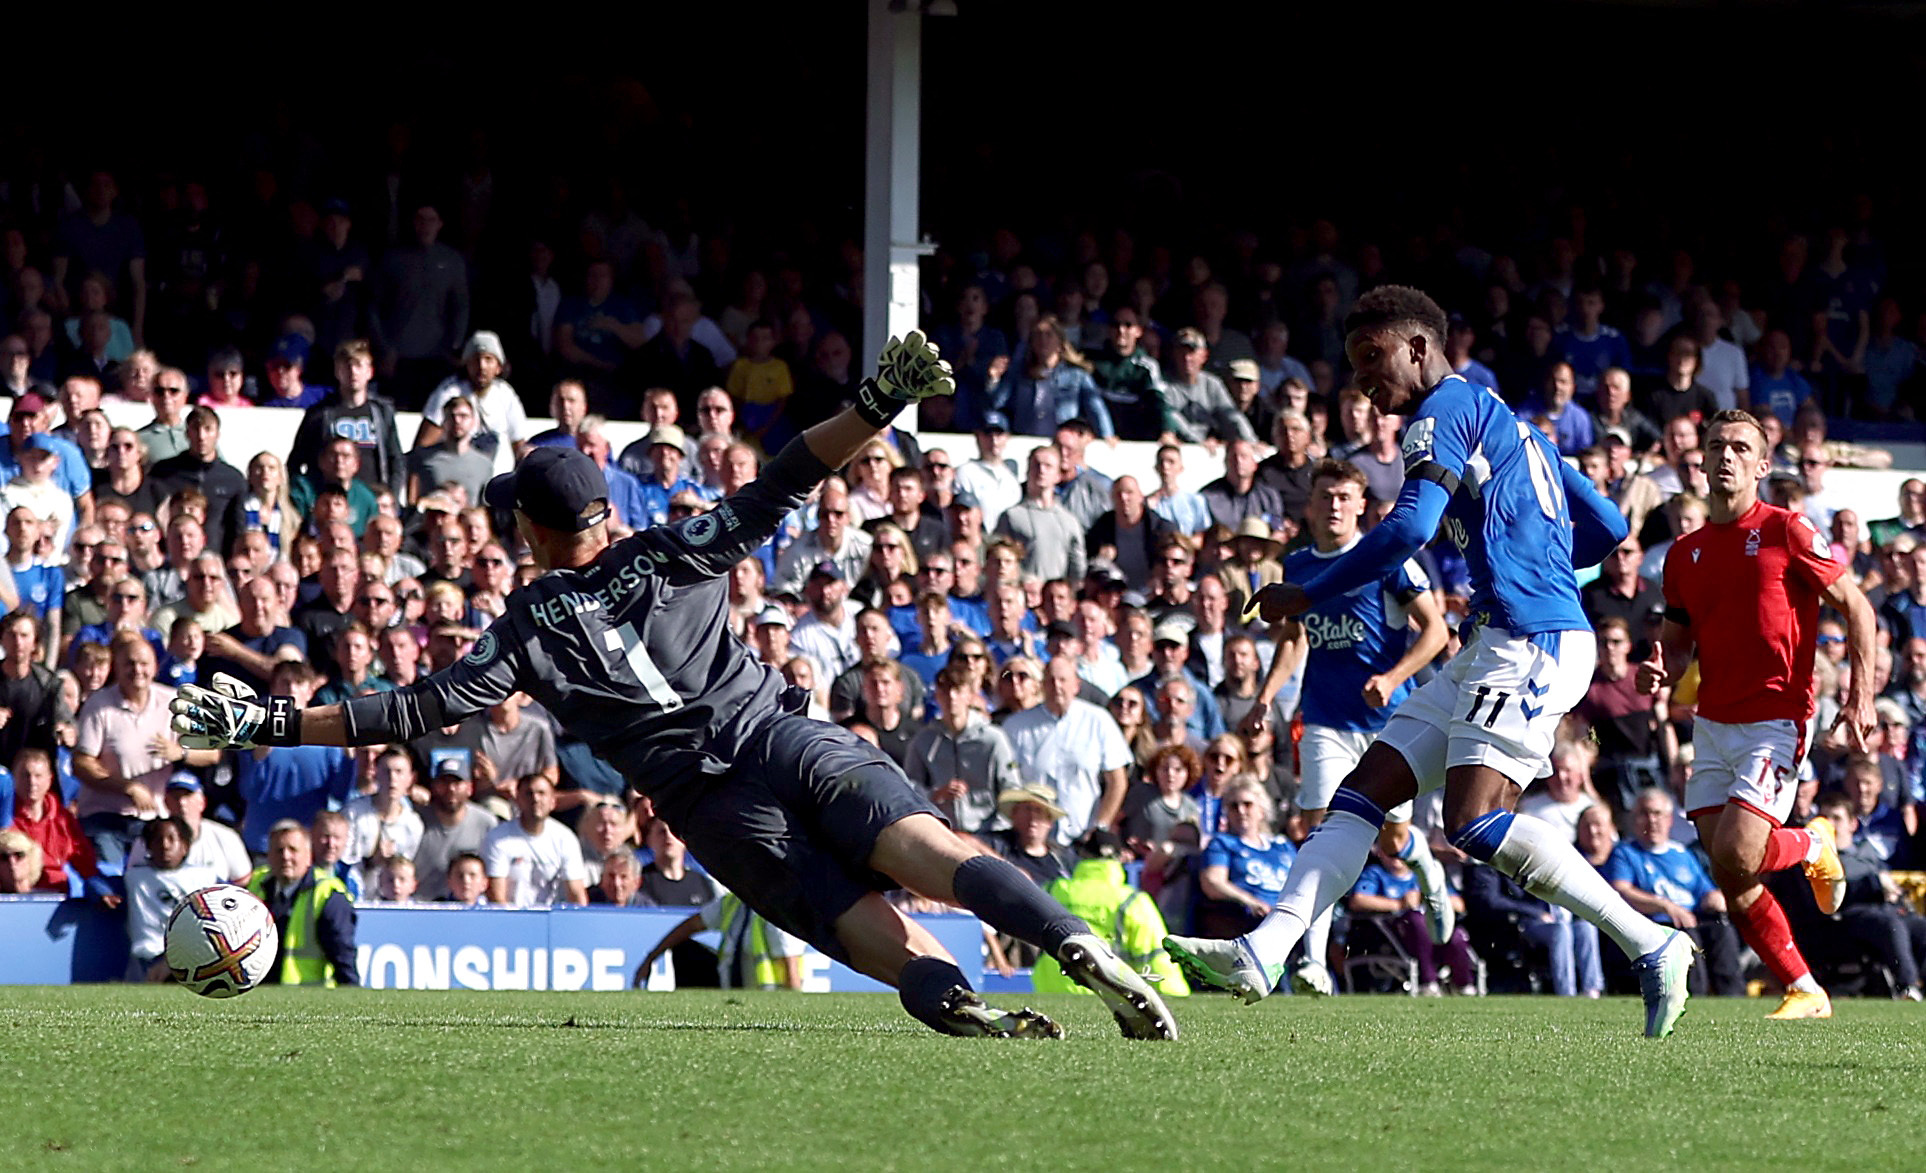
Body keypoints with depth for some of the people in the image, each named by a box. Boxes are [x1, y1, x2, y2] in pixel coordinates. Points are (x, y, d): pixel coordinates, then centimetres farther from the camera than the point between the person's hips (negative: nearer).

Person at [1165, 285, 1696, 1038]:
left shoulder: (1447, 412, -5)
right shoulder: (1505, 424, 24)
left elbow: (1407, 529, -18)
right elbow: (1607, 528, 27)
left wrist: (1308, 596, -9)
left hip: (1532, 643, -10)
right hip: (1500, 646, 10)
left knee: (1474, 823, -20)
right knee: (1362, 792, 3)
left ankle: (1650, 946, -13)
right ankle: (1263, 955, -3)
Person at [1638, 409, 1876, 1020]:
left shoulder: (1785, 531, -5)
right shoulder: (1685, 553, 11)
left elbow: (1855, 606, -1)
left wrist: (1861, 697, -8)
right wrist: (1660, 670, -5)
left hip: (1774, 721, -6)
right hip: (1712, 722, 6)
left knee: (1736, 853, -19)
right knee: (1729, 879, -1)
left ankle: (1813, 846, 14)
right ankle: (1805, 992, 11)